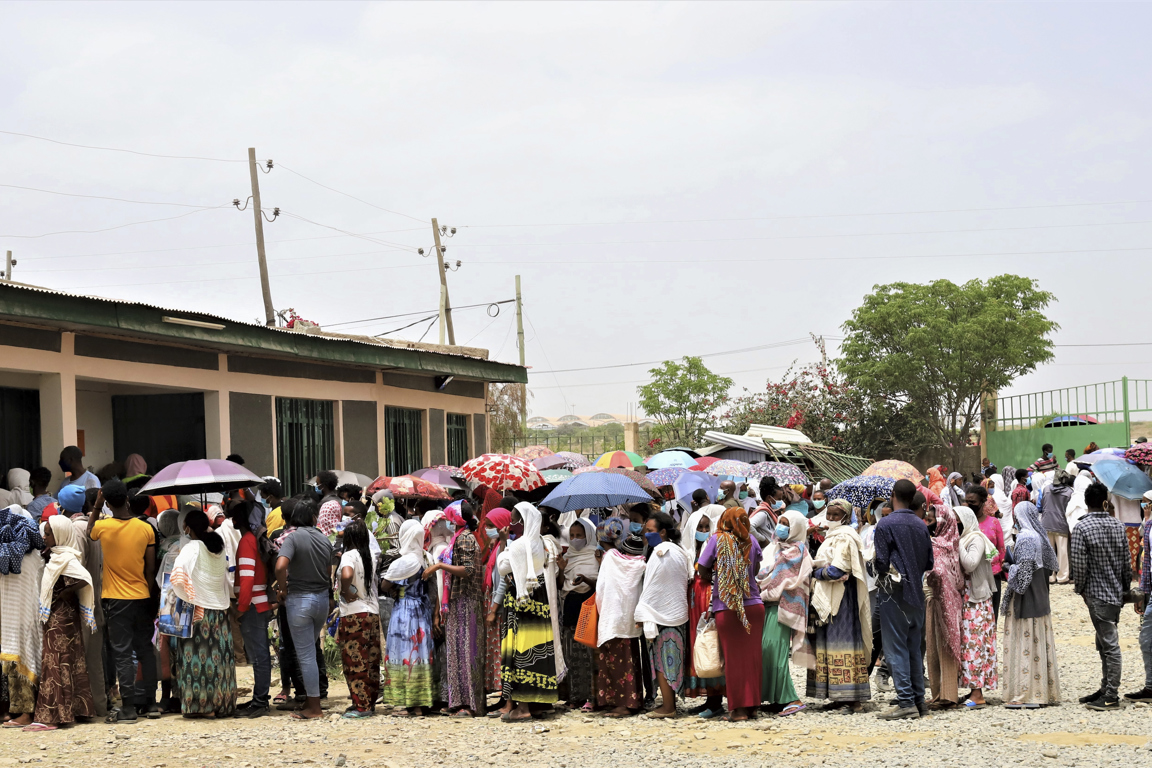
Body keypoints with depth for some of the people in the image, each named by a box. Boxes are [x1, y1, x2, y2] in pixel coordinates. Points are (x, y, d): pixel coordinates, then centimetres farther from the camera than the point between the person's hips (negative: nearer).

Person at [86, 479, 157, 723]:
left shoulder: (102, 527, -11)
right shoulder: (146, 529, -4)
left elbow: (88, 533, 15)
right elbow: (151, 568, 2)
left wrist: (96, 507, 18)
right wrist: (147, 590, 13)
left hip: (116, 599, -2)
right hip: (141, 596, 2)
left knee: (122, 653, -1)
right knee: (145, 650, 12)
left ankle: (128, 707, -3)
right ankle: (150, 703, 16)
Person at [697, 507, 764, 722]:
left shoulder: (718, 540, -6)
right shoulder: (751, 542, 3)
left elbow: (703, 572, -4)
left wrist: (720, 578, 9)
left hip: (726, 607, -3)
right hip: (754, 605, 3)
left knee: (734, 658, 1)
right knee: (752, 656, 8)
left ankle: (739, 709, 1)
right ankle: (751, 704, 12)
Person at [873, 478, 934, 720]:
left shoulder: (885, 524, -10)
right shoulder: (920, 526, 7)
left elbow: (881, 562, -12)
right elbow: (929, 562, 10)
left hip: (894, 592, -6)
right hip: (916, 592, 6)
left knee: (896, 648, -5)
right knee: (914, 647, 13)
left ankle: (906, 702, -9)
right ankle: (918, 698, 15)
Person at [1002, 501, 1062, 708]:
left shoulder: (1025, 538, -16)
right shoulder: (1039, 536, 11)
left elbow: (1023, 569, -21)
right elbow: (1050, 567, 14)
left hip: (1026, 597, -9)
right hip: (1040, 597, 9)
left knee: (1025, 643, -6)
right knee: (1040, 642, 11)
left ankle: (1026, 694, -6)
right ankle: (1047, 691, 15)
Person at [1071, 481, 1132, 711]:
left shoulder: (1081, 528, -14)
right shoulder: (1118, 526, 4)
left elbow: (1079, 564, -16)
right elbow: (1126, 562, 8)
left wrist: (1079, 588, 1)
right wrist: (1126, 587, 20)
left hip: (1096, 593, -6)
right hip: (1115, 592, 6)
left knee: (1109, 643, -5)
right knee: (1105, 642, 16)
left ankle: (1111, 696, -2)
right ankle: (1106, 689, 23)